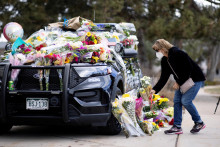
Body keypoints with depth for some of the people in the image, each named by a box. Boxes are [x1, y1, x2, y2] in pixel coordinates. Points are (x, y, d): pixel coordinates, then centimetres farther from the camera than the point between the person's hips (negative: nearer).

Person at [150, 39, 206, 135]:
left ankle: (199, 123, 2)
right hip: (181, 81, 8)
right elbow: (164, 78, 2)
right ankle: (177, 127, 3)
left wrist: (178, 83, -19)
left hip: (195, 79, -8)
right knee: (177, 101, -1)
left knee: (186, 100, -15)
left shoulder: (178, 54, -24)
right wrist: (155, 90, -10)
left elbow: (189, 70, -23)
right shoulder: (164, 60, 1)